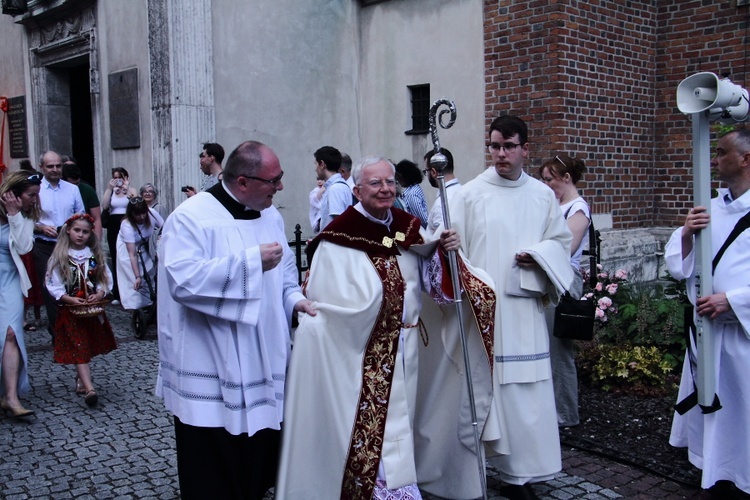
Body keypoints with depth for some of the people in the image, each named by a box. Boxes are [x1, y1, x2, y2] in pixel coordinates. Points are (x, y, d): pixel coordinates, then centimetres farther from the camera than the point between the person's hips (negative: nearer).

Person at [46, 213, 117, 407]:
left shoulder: (95, 255, 4)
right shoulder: (60, 256, -4)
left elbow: (106, 279, 4)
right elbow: (53, 285, -7)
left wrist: (100, 294, -15)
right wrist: (70, 299, -19)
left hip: (93, 308, 4)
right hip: (71, 310, -4)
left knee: (89, 347, 14)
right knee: (79, 350, -8)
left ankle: (81, 380, 32)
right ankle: (89, 389, -16)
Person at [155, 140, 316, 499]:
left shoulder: (271, 216, 10)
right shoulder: (191, 217, -13)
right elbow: (183, 280, -27)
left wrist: (294, 298, -1)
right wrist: (251, 259, -25)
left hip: (263, 367, 7)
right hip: (211, 377, -6)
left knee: (259, 461, 13)